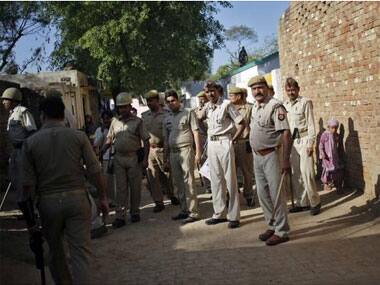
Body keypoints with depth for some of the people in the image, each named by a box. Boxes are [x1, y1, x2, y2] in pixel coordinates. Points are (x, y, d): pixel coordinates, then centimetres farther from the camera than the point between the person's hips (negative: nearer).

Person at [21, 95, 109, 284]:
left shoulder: (30, 142, -1)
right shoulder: (78, 136, -2)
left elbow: (28, 182, -1)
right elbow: (95, 171, -4)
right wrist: (103, 197, 6)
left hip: (48, 201, 1)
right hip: (77, 198, -1)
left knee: (55, 250, 19)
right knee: (80, 250, 1)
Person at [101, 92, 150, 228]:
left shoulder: (138, 121, -1)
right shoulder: (115, 121, 9)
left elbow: (146, 141, -3)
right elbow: (109, 139, 13)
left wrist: (145, 159, -10)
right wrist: (101, 151, -3)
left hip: (134, 158, -2)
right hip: (119, 158, 3)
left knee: (135, 187, 7)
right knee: (121, 188, 2)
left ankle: (135, 212, 21)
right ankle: (120, 216, 3)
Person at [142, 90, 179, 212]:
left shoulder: (165, 114, -1)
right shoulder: (144, 116, 12)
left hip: (162, 148, -3)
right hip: (148, 149, 3)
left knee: (167, 175, 6)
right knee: (152, 177, 2)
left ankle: (172, 196, 29)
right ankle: (158, 202, 10)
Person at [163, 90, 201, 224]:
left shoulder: (188, 113, 1)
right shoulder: (167, 119, 16)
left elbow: (195, 132, -3)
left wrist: (198, 152, -9)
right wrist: (166, 158, 17)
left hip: (185, 150, -6)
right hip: (173, 153, 6)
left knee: (189, 182, -7)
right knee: (179, 184, 10)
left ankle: (193, 212, -4)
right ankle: (184, 210, 19)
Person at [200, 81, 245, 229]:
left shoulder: (226, 105, -8)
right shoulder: (207, 107, 8)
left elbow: (242, 123, -7)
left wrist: (233, 139, -8)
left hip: (224, 143, -6)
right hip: (211, 144, 6)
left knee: (230, 179, -2)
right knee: (216, 179, 10)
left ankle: (234, 216, 3)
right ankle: (219, 213, 19)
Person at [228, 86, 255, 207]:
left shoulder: (249, 108, -1)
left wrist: (251, 142, -9)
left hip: (244, 144, -3)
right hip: (230, 144, 3)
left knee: (247, 171, 6)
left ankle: (249, 196, 18)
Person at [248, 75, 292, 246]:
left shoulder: (275, 106, -15)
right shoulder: (255, 107, 11)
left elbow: (286, 134, -20)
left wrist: (286, 160, -26)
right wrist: (254, 152, 14)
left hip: (271, 155, -8)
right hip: (257, 156, 8)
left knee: (276, 193, -2)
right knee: (262, 194, 14)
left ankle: (282, 231, 8)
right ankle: (272, 226, 27)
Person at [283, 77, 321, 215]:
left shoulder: (305, 102, -4)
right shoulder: (284, 105, 11)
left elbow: (311, 124, -6)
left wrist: (310, 143, -12)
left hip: (304, 140, -5)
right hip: (291, 142, 5)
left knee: (306, 172, -9)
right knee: (295, 174, 6)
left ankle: (314, 202, 4)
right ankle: (302, 203, 16)